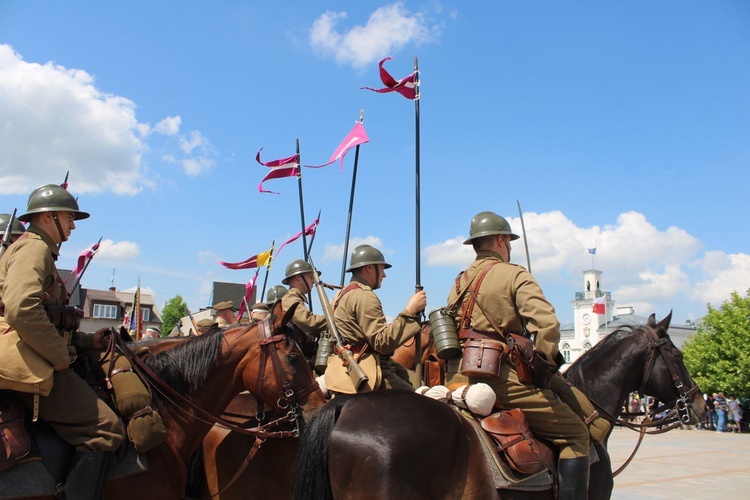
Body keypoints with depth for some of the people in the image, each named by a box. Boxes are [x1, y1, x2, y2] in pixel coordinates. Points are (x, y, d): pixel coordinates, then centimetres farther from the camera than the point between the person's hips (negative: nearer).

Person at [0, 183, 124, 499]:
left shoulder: (40, 251, 26)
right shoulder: (33, 248, -7)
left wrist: (87, 341, 15)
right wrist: (61, 357, -18)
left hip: (37, 362, 11)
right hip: (31, 365, -11)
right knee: (106, 430, -16)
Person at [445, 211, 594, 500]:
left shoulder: (459, 283, 18)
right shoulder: (515, 275, -2)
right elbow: (547, 324, -15)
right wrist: (545, 363, -1)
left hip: (457, 379, 7)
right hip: (502, 377, -7)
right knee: (575, 434, 3)